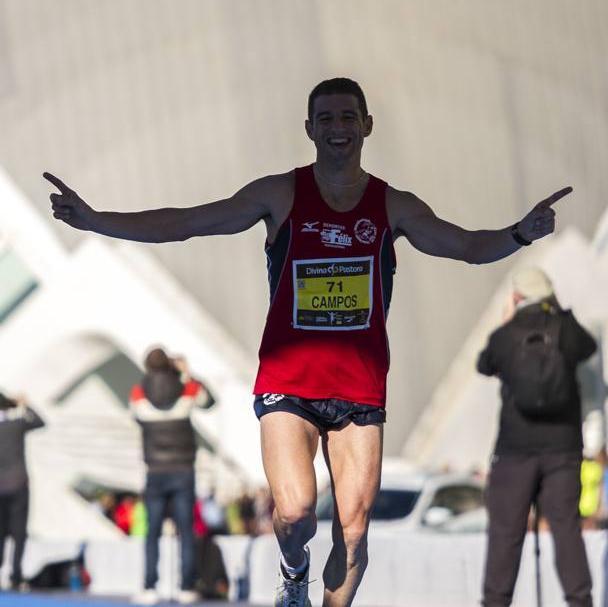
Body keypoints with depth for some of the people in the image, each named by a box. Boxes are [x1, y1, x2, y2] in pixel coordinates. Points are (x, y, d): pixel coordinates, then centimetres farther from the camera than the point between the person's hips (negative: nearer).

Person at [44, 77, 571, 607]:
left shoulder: (394, 207, 4)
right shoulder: (280, 195, 0)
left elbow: (469, 247, 3)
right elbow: (183, 224, -2)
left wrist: (521, 234, -18)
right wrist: (92, 220, -10)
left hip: (361, 390, 2)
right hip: (288, 382, -2)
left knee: (353, 531, 0)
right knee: (295, 513, -20)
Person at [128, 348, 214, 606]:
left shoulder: (139, 394, -4)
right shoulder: (187, 390, -3)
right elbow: (208, 399, 19)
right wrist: (187, 374, 26)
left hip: (156, 475, 0)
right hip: (184, 473, 0)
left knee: (153, 533, 4)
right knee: (186, 532, 2)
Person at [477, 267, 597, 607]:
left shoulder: (504, 336, -3)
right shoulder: (567, 330, -2)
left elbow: (484, 366, 17)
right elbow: (589, 348, 20)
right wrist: (562, 315, 25)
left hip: (516, 449, -1)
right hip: (563, 445, 1)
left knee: (506, 528, 3)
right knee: (566, 525, 2)